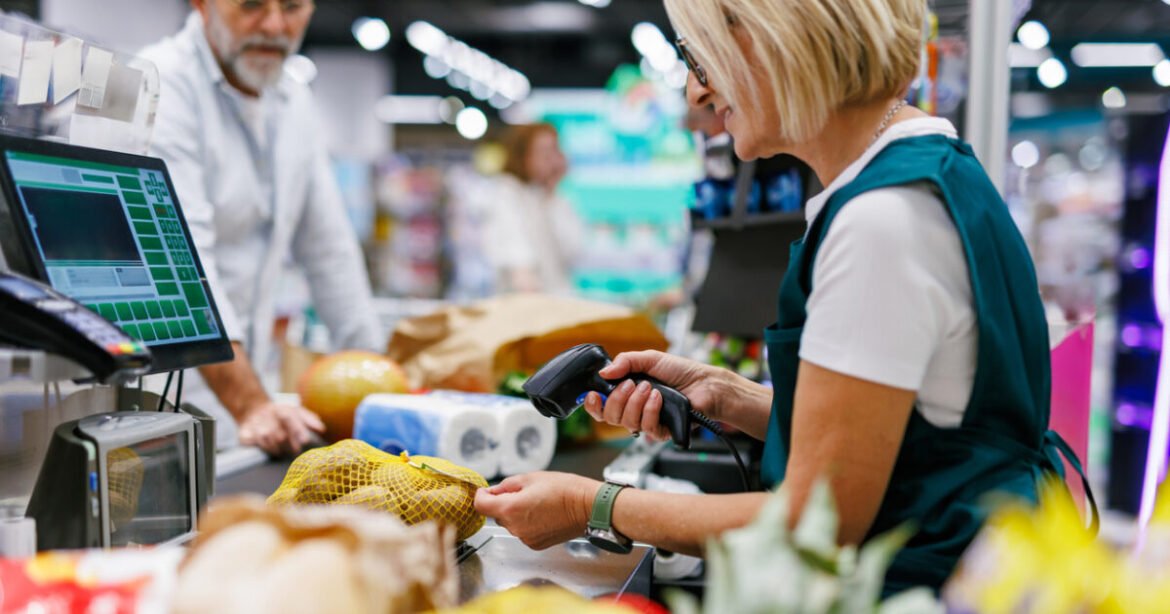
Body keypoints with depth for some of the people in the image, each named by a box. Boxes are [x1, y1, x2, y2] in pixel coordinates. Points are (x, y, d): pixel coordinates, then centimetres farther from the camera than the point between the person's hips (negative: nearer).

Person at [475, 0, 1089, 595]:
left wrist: (594, 506, -10)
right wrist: (724, 396, 6)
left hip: (934, 587, -9)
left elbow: (818, 523, -18)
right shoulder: (923, 172, 8)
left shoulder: (884, 219, -21)